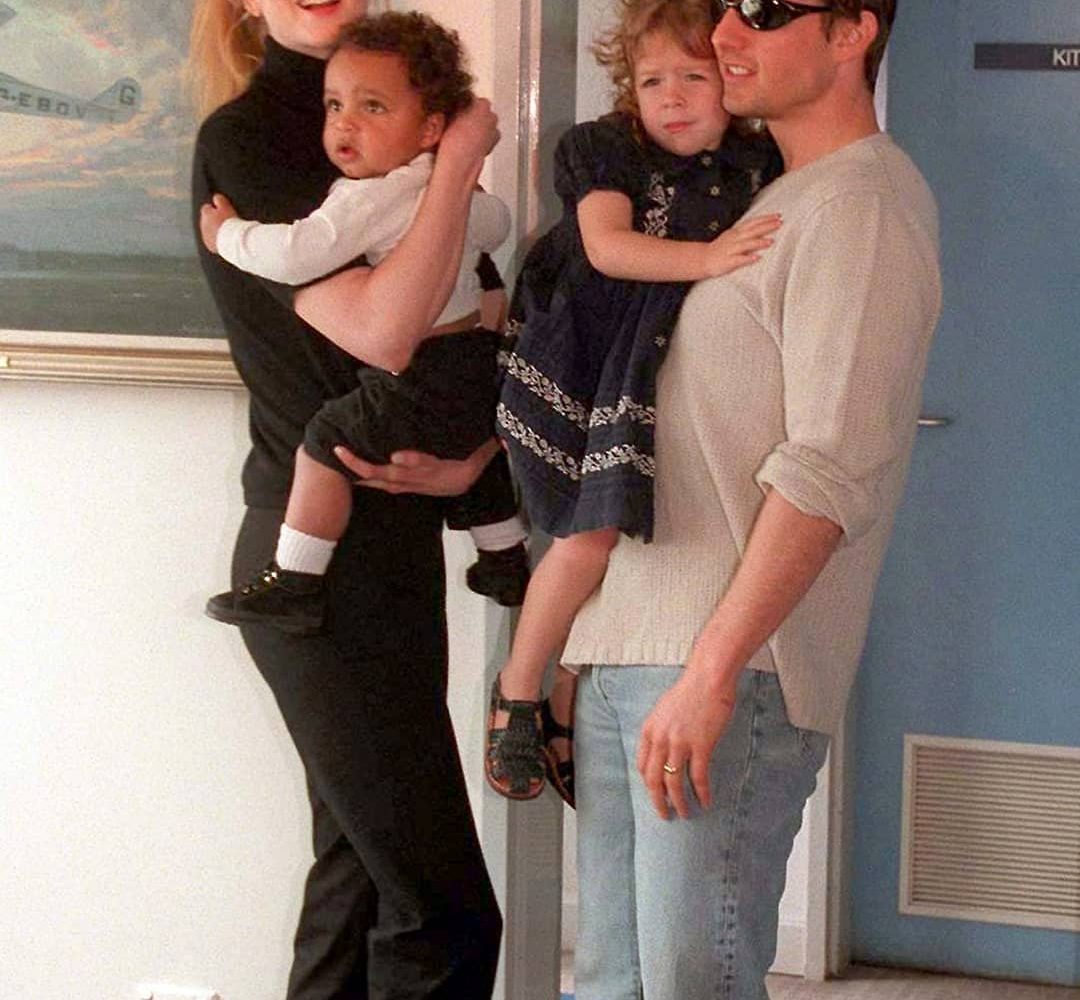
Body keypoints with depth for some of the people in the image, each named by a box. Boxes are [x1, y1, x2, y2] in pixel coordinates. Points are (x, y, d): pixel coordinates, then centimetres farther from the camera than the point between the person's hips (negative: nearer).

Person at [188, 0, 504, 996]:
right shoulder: (241, 140, -11)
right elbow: (379, 332, -23)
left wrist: (471, 454, -7)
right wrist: (461, 157, -17)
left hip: (397, 539, 8)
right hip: (321, 557, -8)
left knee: (360, 866, 15)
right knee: (445, 914, -8)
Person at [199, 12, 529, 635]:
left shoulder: (369, 199, -20)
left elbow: (296, 255, -30)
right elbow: (497, 223, 31)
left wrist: (227, 234, -13)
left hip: (422, 384, -9)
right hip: (481, 361, 9)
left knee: (327, 443, -2)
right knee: (472, 457, 31)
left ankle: (295, 584, 0)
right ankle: (507, 563, 47)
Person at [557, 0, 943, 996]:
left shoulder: (863, 204, -10)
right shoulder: (770, 198, 20)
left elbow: (828, 473, -19)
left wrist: (712, 668, -22)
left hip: (735, 665, -9)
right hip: (626, 652, 9)